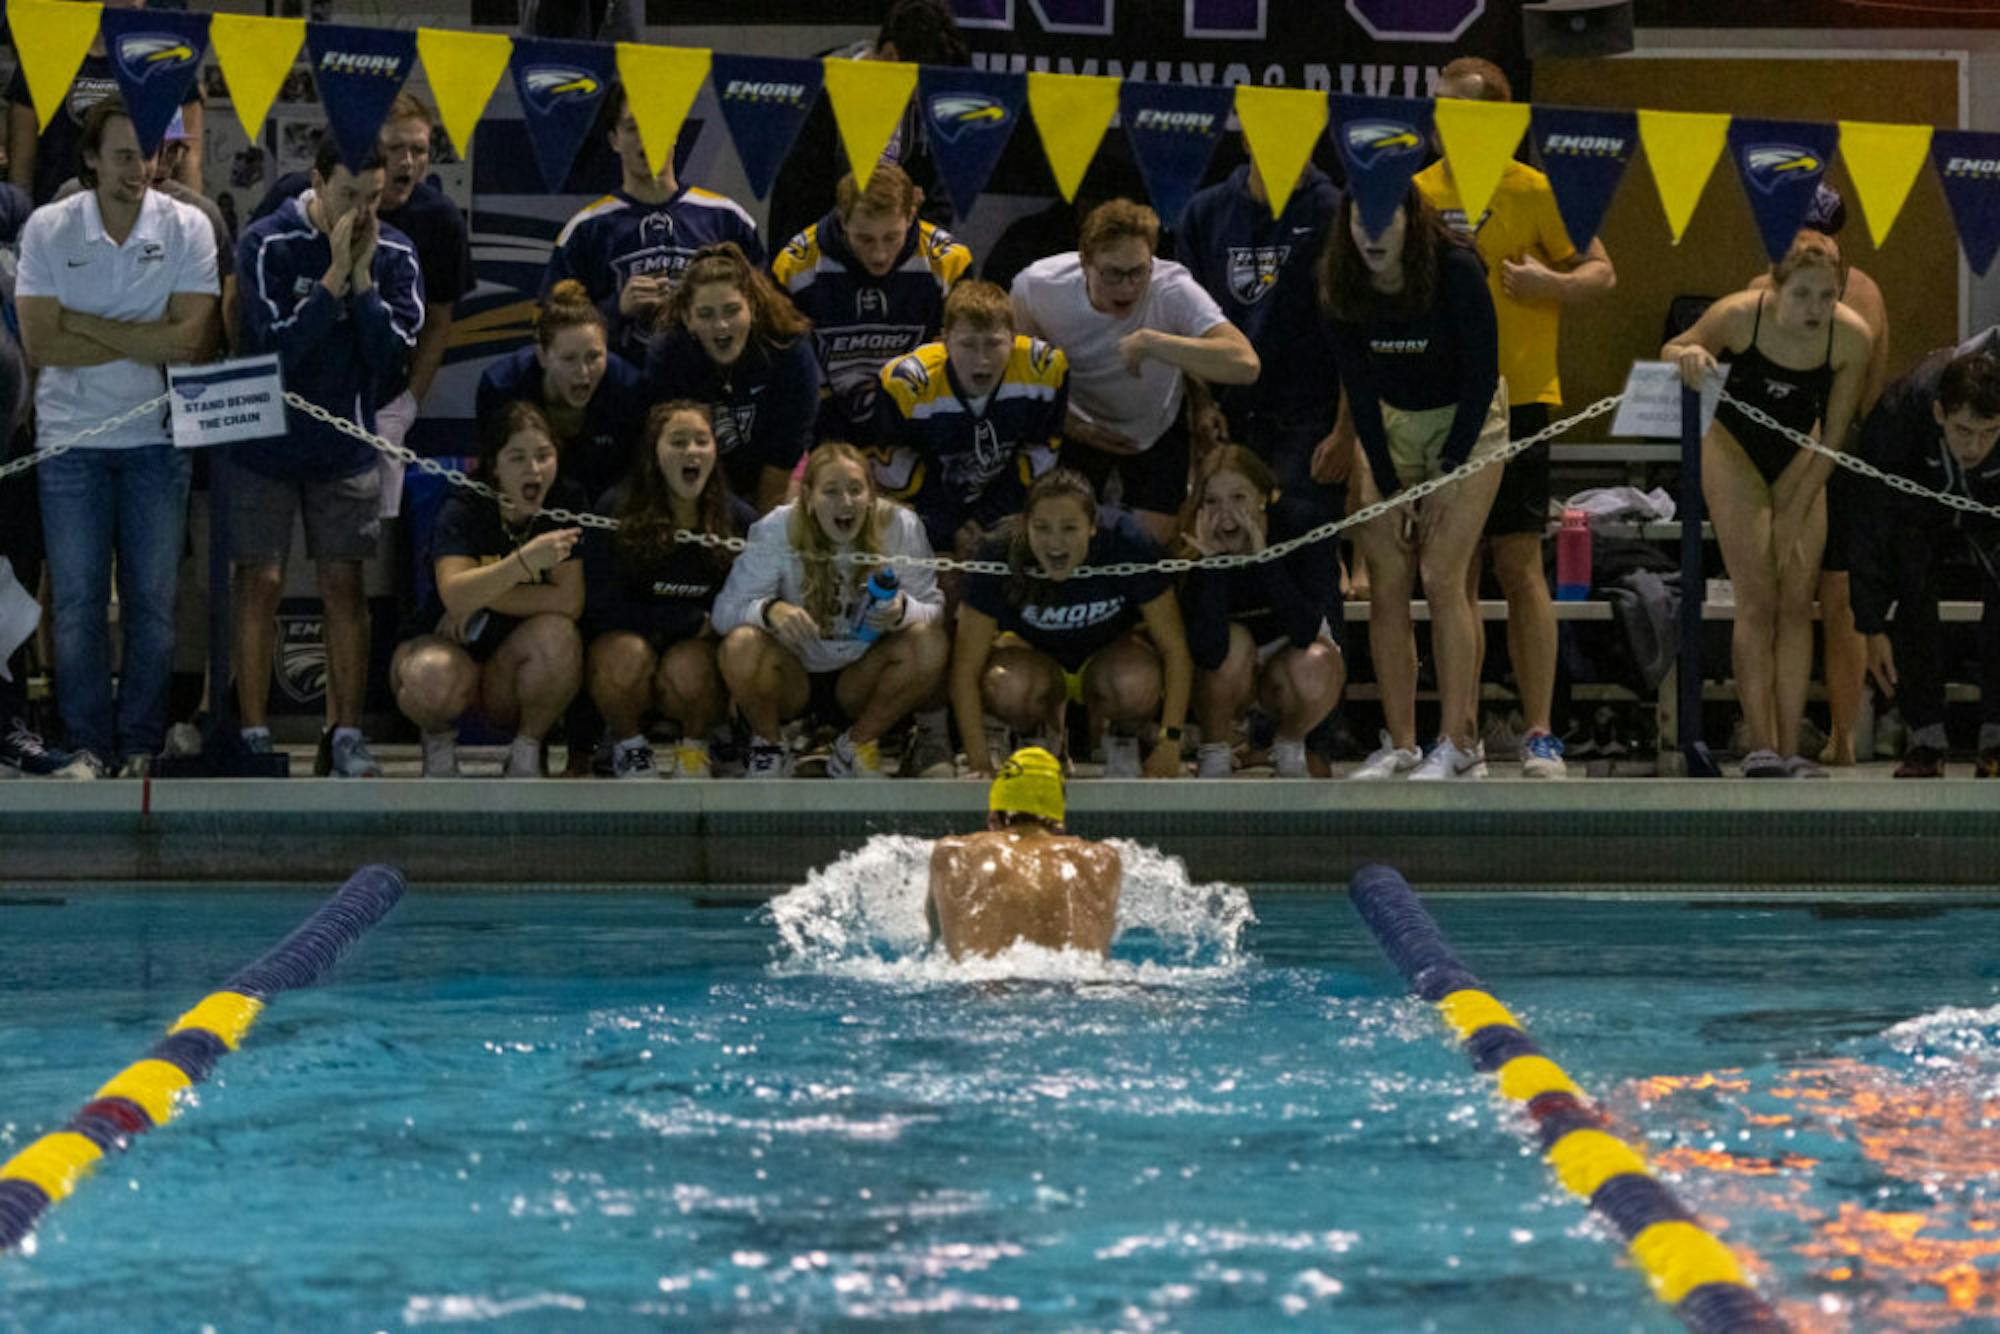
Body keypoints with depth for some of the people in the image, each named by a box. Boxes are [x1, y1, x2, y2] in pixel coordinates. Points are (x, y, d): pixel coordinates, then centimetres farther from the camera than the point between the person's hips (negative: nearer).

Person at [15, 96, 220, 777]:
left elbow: (195, 340, -12)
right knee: (77, 602, 2)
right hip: (70, 440, 0)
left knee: (153, 602, 5)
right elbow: (40, 344, -11)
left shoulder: (187, 228, -3)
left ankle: (141, 746, 14)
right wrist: (146, 345, -12)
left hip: (156, 439, 0)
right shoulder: (47, 229, -4)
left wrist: (88, 325, -13)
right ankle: (87, 746, 12)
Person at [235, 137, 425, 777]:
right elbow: (280, 345, -20)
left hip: (346, 447, 3)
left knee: (345, 586, 3)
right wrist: (335, 274, -23)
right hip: (264, 441, -3)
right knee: (260, 584, -1)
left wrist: (362, 278, -18)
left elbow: (394, 356, -9)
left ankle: (344, 736, 9)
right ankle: (253, 737, 3)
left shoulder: (394, 254, -2)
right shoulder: (267, 245, -12)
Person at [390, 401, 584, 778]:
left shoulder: (567, 502, -7)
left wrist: (481, 599, -19)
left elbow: (570, 601, -16)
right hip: (448, 646, -2)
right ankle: (439, 740, 2)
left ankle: (526, 753, -7)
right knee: (434, 677, -37)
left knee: (557, 634, -31)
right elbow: (454, 594, -32)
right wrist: (525, 560, -46)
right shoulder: (464, 510, -14)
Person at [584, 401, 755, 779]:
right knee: (629, 654, -35)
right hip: (627, 635, -1)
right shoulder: (616, 511, -13)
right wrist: (696, 621, -13)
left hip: (700, 647, 1)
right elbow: (602, 608, -14)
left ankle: (695, 744, 2)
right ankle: (627, 744, -2)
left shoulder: (739, 520, -6)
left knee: (686, 669, -33)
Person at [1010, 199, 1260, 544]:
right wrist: (1064, 420, -15)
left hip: (1157, 429, -1)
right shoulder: (1037, 285, -26)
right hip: (1079, 428, 1)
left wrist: (1152, 342, -52)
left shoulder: (1173, 289, -34)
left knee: (1158, 541, -6)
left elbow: (1245, 364, -47)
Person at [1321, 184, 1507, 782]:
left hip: (1466, 419, -4)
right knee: (1387, 585, -4)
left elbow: (1481, 376, -17)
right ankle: (1400, 747, 0)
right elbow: (1358, 389, -6)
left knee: (1442, 578, -14)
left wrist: (1447, 473, -16)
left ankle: (1457, 744, -11)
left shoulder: (1457, 272, -24)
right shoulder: (1341, 288, -14)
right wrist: (1388, 486, -8)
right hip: (1391, 424, 4)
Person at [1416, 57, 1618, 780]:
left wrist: (1550, 282, -18)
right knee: (1455, 571, 5)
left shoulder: (1534, 191, -2)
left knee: (1518, 564, -6)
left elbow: (1601, 272, 0)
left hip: (1515, 401, -4)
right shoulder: (1418, 193, 10)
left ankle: (1540, 735, -3)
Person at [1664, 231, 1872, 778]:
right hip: (1734, 446, -2)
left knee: (1797, 602, -6)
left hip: (1800, 458, 2)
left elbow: (1834, 436, -12)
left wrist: (1795, 513, -14)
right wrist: (1689, 355, -32)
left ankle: (1790, 748, -6)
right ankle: (1760, 748, -13)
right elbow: (1671, 350, -7)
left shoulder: (1851, 337, -23)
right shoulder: (1739, 316, -28)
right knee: (1757, 601, -12)